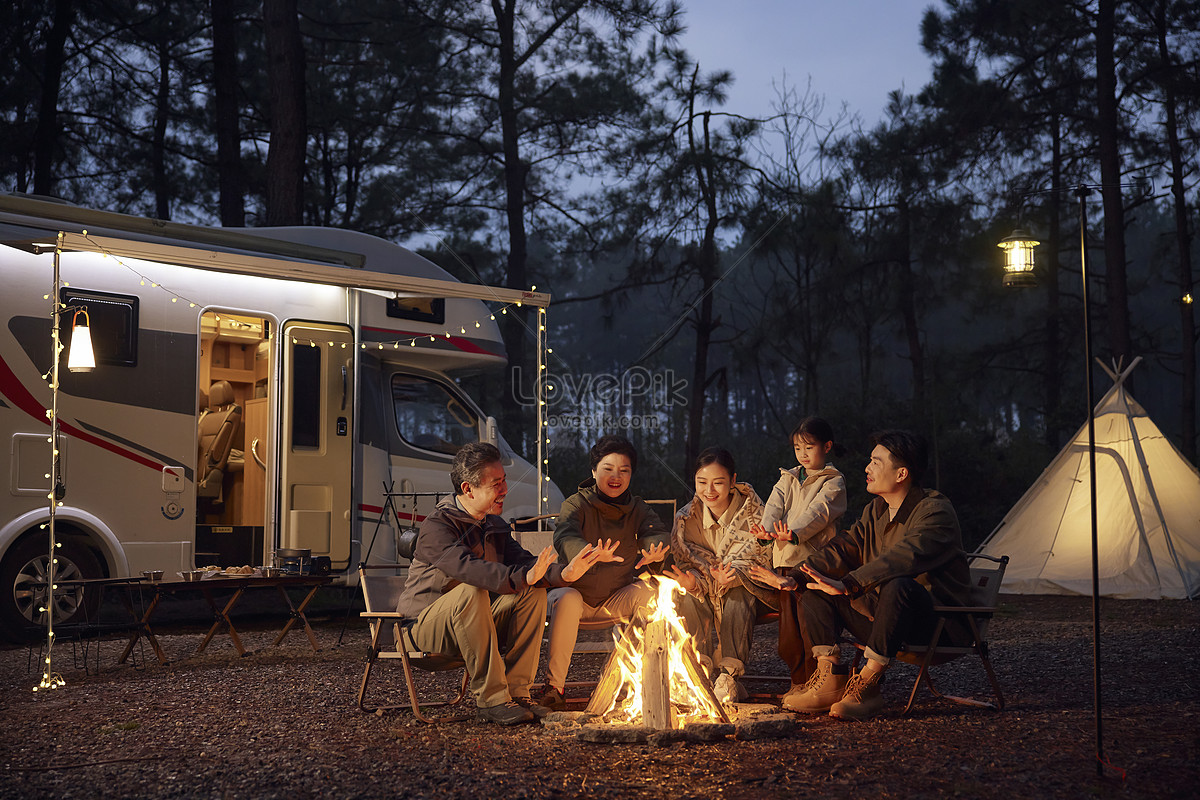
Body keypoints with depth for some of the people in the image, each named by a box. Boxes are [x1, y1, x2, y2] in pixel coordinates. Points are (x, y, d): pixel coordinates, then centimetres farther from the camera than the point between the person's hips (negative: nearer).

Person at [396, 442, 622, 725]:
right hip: (422, 626, -7)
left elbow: (523, 563, -4)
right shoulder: (436, 526, -19)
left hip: (472, 624, 7)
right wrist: (522, 578, -51)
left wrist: (566, 572, -24)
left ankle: (516, 691, -14)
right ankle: (490, 699, -31)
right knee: (471, 591, -36)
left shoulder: (496, 527, 8)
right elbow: (468, 567, -38)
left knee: (534, 593, -12)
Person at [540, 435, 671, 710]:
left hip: (617, 600, 3)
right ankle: (554, 685, -25)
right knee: (567, 599, -35)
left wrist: (655, 551, -43)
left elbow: (657, 533, -15)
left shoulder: (637, 509, 5)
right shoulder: (576, 504, -7)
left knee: (648, 591, -25)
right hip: (574, 590, -3)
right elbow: (565, 537, -29)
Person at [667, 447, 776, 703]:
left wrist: (732, 577, -39)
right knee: (688, 599, -31)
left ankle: (729, 674, -35)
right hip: (704, 591, 2)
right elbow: (686, 562, -4)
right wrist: (692, 582, -31)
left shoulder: (751, 512, -9)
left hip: (746, 589, -2)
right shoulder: (686, 518, -2)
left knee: (737, 594, -36)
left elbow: (760, 561, -16)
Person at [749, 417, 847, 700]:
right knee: (788, 621, 6)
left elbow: (818, 512, -15)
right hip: (786, 560, 6)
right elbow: (775, 505, 4)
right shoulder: (788, 478, 21)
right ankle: (798, 681, 17)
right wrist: (767, 529, -20)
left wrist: (794, 532, -34)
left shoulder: (833, 481, 2)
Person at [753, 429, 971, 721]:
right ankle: (829, 681, -12)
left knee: (900, 585, -40)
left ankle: (867, 686, -31)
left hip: (937, 620, -8)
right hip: (881, 612, 8)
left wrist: (847, 585, -41)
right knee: (816, 595, -1)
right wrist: (794, 577, -9)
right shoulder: (875, 510, 12)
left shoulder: (935, 510, -16)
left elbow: (904, 557, -32)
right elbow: (844, 547, 7)